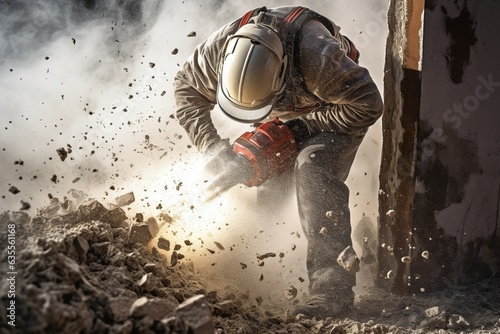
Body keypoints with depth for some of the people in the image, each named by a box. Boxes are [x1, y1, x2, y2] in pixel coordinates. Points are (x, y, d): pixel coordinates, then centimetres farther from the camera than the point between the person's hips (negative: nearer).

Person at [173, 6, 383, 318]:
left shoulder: (317, 54, -43)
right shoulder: (220, 47, -29)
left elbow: (368, 104, -31)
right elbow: (187, 91, -10)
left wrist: (304, 126, -28)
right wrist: (215, 147, -20)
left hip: (338, 110, -6)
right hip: (286, 117, 6)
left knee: (313, 172, -28)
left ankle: (333, 287, -29)